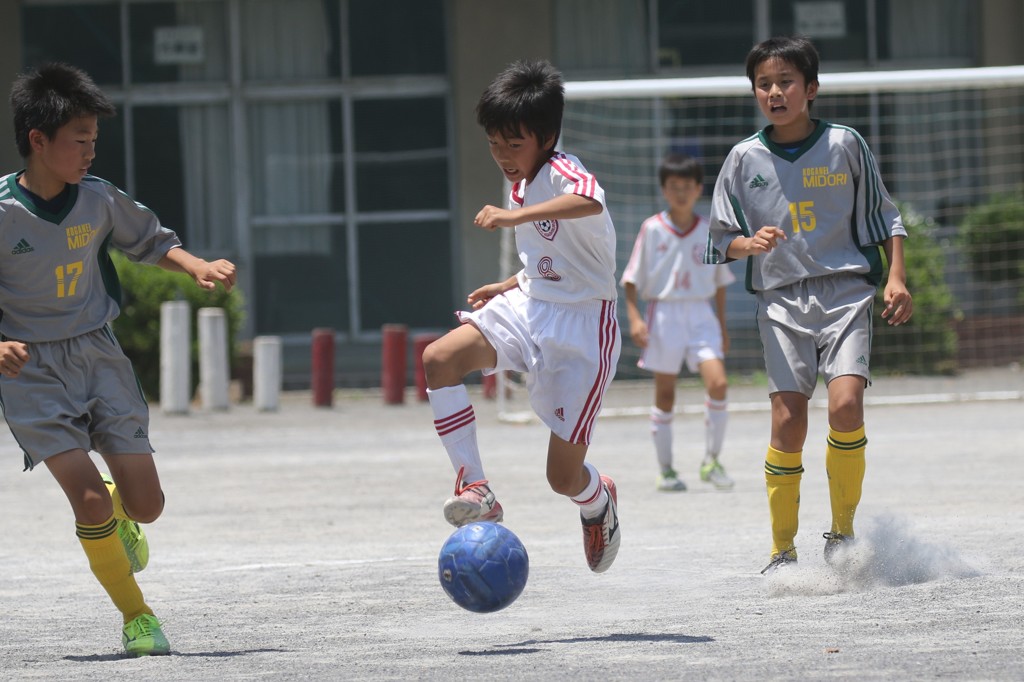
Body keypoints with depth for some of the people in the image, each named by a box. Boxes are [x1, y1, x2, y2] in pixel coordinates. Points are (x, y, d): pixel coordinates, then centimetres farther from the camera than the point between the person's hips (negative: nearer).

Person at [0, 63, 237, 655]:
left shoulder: (98, 200, -2)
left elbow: (150, 240, 17)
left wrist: (199, 268, -1)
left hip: (98, 355, 4)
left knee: (146, 505, -2)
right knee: (90, 497, -17)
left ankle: (119, 521, 37)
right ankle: (137, 616, 2)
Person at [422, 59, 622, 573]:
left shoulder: (561, 174, -16)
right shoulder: (521, 184, 11)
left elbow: (590, 201, -44)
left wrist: (514, 217, -49)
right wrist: (509, 288, 16)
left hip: (582, 329, -7)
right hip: (528, 309, 7)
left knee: (564, 477, -4)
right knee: (439, 358, -23)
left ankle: (598, 501, 36)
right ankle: (475, 488, -19)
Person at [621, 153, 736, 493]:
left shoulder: (709, 231, 5)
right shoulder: (651, 229, -1)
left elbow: (720, 282, 13)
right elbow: (632, 279, 1)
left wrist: (722, 325, 12)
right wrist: (634, 317, -10)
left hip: (701, 315, 1)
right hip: (663, 314, -1)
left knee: (718, 383, -15)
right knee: (664, 396, 3)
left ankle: (711, 461, -3)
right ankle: (666, 470, 13)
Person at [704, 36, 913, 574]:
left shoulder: (845, 145, 4)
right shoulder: (746, 159, 6)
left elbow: (885, 217, 12)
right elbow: (722, 240, 11)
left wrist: (896, 279, 1)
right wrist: (750, 243, -11)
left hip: (846, 291, -1)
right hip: (781, 298, 1)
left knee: (845, 404, -19)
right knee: (788, 422, -9)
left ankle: (843, 532, -3)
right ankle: (783, 550, 3)